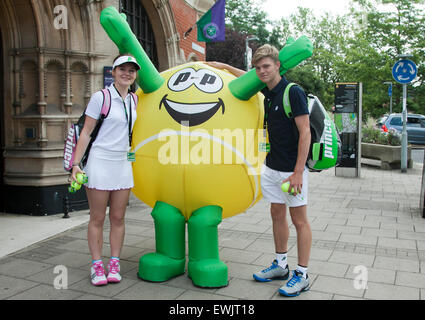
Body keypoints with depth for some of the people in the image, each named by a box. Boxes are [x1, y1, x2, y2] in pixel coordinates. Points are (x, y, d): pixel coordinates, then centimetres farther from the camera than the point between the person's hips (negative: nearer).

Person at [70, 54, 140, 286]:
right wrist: (76, 164, -11)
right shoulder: (100, 97, -6)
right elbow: (86, 132, -7)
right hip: (99, 163, -5)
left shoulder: (133, 99, 10)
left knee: (118, 217, 7)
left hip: (122, 164, 5)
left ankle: (114, 265, 18)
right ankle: (97, 266, 13)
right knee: (97, 218, 2)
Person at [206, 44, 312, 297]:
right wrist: (224, 66, 34)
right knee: (277, 215, 14)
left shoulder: (293, 92, -15)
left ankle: (302, 275, 12)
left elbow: (305, 133, -18)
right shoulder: (268, 91, 7)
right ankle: (281, 266, 28)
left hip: (292, 169, -8)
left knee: (299, 220, 2)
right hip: (271, 167, 8)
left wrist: (297, 172, -21)